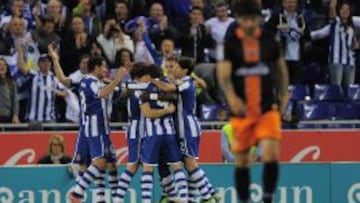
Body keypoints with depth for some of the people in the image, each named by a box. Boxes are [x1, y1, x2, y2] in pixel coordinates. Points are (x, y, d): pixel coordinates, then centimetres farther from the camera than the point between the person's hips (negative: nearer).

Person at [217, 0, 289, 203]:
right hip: (242, 109, 0)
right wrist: (232, 97, -31)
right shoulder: (230, 42, -4)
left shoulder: (269, 40, 3)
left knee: (271, 154, -16)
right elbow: (223, 73, -14)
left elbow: (281, 67, 18)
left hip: (268, 108, 0)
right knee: (242, 160, 6)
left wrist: (284, 96, 15)